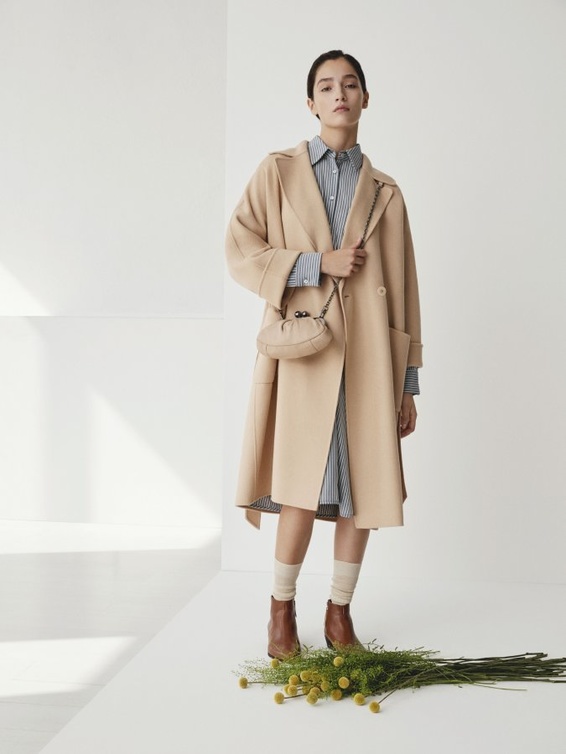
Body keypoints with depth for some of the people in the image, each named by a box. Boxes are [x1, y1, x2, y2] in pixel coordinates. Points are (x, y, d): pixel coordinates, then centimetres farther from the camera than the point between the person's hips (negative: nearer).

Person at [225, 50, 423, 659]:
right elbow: (240, 253, 0)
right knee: (302, 492, -7)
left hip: (366, 353, 3)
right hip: (303, 349, -2)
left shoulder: (384, 192, 13)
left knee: (362, 490, 4)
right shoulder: (278, 171, 9)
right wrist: (318, 263, -11)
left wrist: (407, 381, 8)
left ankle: (340, 610, 21)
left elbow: (403, 289, 12)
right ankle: (282, 608, 15)